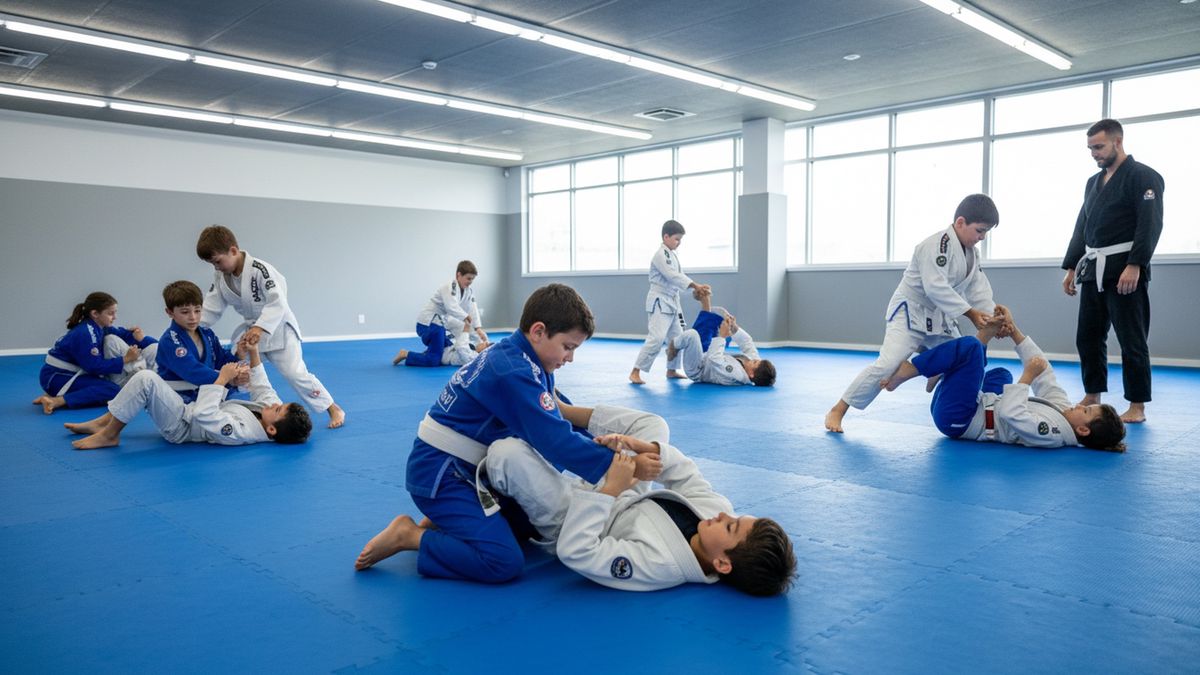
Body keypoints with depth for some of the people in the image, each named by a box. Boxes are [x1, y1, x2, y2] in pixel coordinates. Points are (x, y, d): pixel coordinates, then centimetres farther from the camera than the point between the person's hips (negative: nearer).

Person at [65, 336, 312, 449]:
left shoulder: (241, 433, -39)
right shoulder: (273, 414, -14)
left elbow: (203, 416, -35)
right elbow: (263, 389, 3)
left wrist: (222, 379, -30)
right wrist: (254, 354, -2)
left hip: (180, 426, -9)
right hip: (189, 410, 9)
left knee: (145, 379, -23)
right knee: (145, 377, 14)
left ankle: (109, 434, -2)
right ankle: (104, 421, 24)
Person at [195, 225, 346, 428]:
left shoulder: (259, 269, -27)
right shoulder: (220, 276, -4)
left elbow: (278, 302, -32)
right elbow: (212, 307, 1)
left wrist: (261, 327, -43)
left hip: (277, 327, -7)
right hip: (250, 329, 7)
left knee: (295, 373, -14)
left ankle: (334, 409, -2)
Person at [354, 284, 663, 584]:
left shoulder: (511, 354, 4)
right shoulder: (513, 374, -26)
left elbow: (551, 426, 9)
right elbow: (557, 443, -30)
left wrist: (598, 444, -5)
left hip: (466, 468, 10)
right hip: (440, 474, -10)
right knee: (504, 562, -21)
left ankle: (441, 520, 15)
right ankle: (409, 536, -5)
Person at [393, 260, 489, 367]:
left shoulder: (469, 291, 4)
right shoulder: (449, 288, -21)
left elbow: (473, 309, -5)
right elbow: (451, 308, -36)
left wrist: (478, 328, -17)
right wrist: (466, 316, -24)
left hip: (440, 323, 9)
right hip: (428, 324, -9)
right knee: (433, 361, -15)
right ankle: (406, 354, 0)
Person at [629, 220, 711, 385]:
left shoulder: (673, 255, 12)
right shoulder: (660, 255, -17)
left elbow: (680, 275, 15)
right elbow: (672, 276, -26)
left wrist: (697, 287, 3)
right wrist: (696, 286, -29)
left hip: (671, 302, 10)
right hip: (659, 302, -10)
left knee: (676, 337, 15)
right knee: (657, 338, -19)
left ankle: (671, 370, 30)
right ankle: (635, 372, -14)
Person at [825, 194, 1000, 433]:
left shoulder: (971, 252, 7)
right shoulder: (937, 245, -23)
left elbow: (979, 288, 2)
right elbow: (935, 288, -32)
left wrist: (994, 316, -14)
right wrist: (971, 313, -32)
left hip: (940, 318, 9)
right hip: (910, 314, -9)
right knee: (887, 364, -21)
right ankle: (837, 411, -15)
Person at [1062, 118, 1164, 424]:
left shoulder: (1143, 176, -7)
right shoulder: (1093, 182, 16)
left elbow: (1150, 225, -15)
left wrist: (1134, 266, -23)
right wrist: (1071, 267, 13)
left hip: (1125, 270, -7)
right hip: (1093, 271, 7)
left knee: (1131, 339, -3)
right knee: (1088, 336, 10)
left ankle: (1137, 405, 5)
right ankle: (1092, 396, 22)